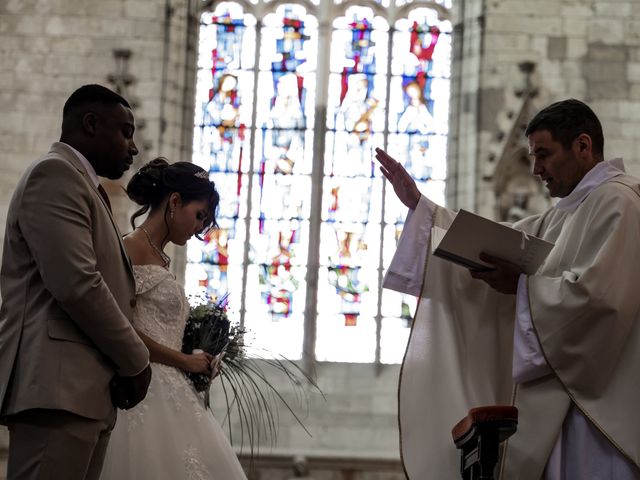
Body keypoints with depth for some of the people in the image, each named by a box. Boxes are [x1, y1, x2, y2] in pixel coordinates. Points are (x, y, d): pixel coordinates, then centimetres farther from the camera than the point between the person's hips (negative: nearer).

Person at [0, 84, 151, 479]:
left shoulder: (83, 185, 25)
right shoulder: (56, 173, -6)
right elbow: (75, 284, -17)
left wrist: (125, 363, 9)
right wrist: (136, 361, -8)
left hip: (86, 389, 10)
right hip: (58, 387, -10)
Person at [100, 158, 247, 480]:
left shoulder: (159, 258, 19)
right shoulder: (132, 249, -7)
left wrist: (195, 364, 5)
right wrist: (184, 360, -8)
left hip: (172, 398, 9)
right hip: (146, 394, -9)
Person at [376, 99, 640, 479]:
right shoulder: (571, 212, 20)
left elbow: (597, 294, -23)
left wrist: (522, 284, -12)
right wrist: (417, 204, 20)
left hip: (597, 395, -9)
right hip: (565, 391, 9)